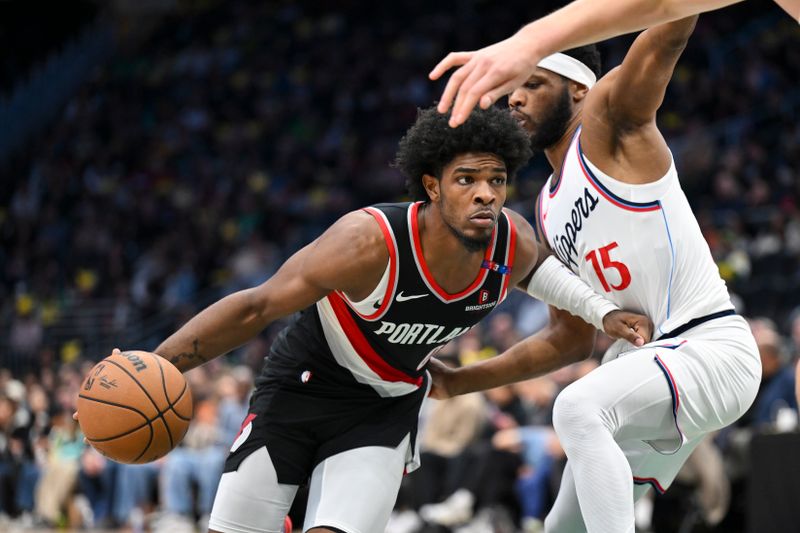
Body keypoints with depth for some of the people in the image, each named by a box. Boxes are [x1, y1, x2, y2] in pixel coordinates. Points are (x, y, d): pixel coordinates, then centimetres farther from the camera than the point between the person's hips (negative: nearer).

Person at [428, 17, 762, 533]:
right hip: (642, 355, 10)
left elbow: (671, 30, -22)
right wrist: (457, 382, 21)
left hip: (710, 348, -10)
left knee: (578, 409, -34)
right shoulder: (548, 208, 17)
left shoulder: (609, 120, -5)